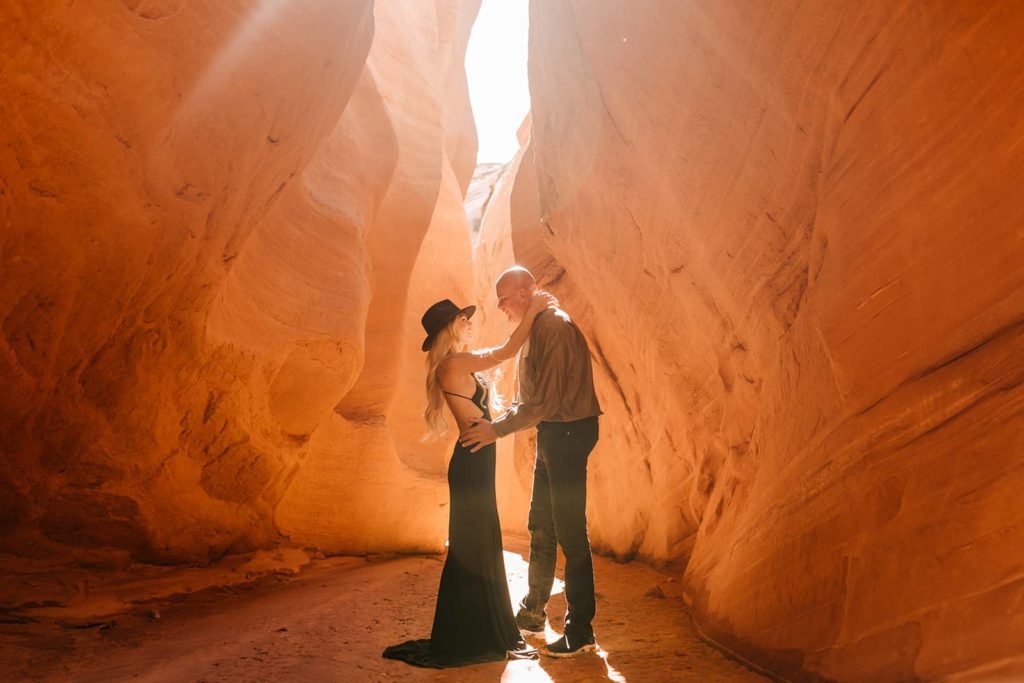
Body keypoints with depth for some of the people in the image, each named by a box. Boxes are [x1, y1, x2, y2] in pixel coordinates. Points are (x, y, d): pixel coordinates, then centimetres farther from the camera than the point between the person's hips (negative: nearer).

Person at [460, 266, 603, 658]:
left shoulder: (554, 327, -19)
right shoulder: (535, 327, 13)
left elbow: (545, 401, -24)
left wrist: (497, 429, -18)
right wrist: (495, 422, 11)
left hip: (569, 432, -10)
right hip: (552, 434, 10)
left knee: (570, 532, -4)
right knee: (541, 526, 18)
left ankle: (580, 632, 8)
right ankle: (533, 612, 32)